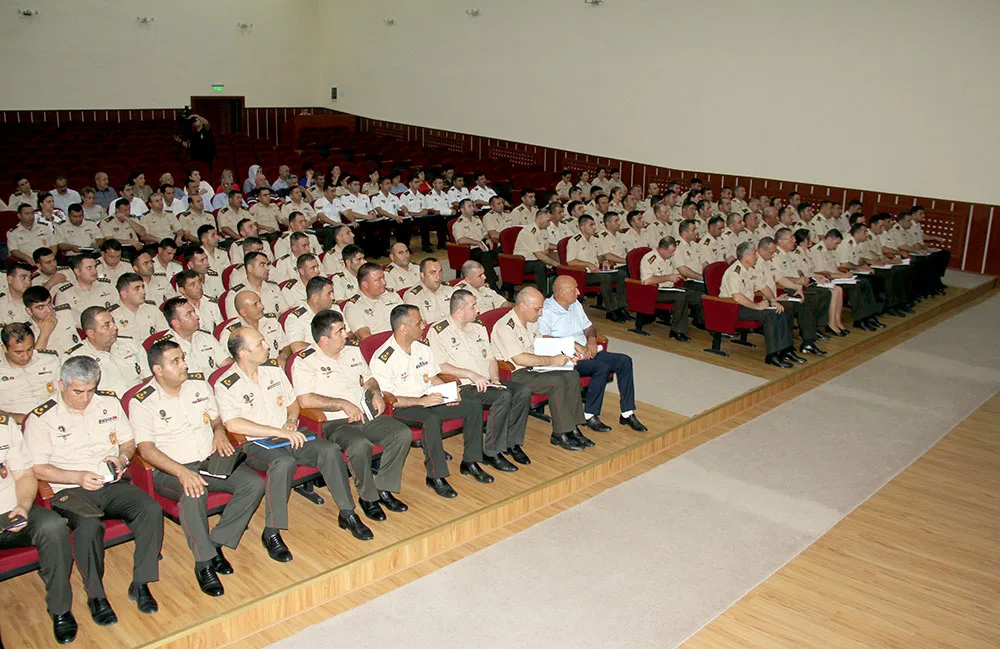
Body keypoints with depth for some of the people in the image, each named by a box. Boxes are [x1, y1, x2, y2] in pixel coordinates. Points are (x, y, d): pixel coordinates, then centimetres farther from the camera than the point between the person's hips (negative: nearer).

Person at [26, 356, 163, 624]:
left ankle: (140, 584, -13)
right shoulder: (41, 418, 0)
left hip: (114, 485, 3)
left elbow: (129, 441, 19)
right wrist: (78, 477, -15)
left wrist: (122, 459, -4)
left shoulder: (109, 403, 12)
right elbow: (38, 469, -2)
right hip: (71, 491, -3)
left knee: (152, 510, -26)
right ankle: (96, 595, -14)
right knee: (89, 526, -36)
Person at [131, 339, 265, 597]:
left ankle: (216, 543, -10)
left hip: (211, 460, 5)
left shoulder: (199, 383, 11)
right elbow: (146, 449, -13)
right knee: (194, 494, -38)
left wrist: (219, 431, -3)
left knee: (255, 483, -19)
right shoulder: (142, 402, -4)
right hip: (171, 470, -5)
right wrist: (182, 472, -28)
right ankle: (204, 562, -22)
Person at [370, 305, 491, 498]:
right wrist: (420, 401, -25)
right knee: (432, 419, -38)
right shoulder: (382, 359, -16)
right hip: (402, 408, -7)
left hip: (429, 398, 8)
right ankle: (436, 476, -23)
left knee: (473, 403, -8)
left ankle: (469, 462, 0)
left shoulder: (423, 345, 7)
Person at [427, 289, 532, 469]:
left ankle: (513, 443, -6)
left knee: (523, 391, -17)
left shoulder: (478, 327, 18)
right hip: (463, 387, -7)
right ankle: (491, 452, -20)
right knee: (504, 396, -30)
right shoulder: (437, 332, -5)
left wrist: (495, 378, 0)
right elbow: (439, 366, -15)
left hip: (487, 382, 7)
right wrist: (471, 375, -19)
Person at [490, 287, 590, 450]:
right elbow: (519, 359, -25)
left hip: (533, 368, 9)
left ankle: (571, 429, -7)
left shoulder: (532, 321, 12)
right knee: (557, 382, -26)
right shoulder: (505, 327, -18)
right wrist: (552, 360, -22)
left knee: (572, 375, -9)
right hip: (513, 375, -9)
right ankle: (560, 435, -17)